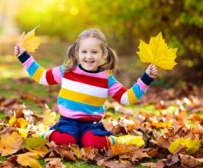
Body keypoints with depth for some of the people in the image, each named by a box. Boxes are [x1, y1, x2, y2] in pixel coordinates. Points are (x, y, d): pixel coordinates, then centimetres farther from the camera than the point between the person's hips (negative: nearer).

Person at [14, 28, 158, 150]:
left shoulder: (107, 78, -1)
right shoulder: (67, 70, 0)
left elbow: (126, 97, 0)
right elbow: (42, 76, 12)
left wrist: (146, 79, -10)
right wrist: (24, 56, 9)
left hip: (91, 123, 0)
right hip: (68, 121, 0)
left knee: (95, 143, -31)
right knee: (63, 141, -33)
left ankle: (110, 140, 2)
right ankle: (51, 134, 1)